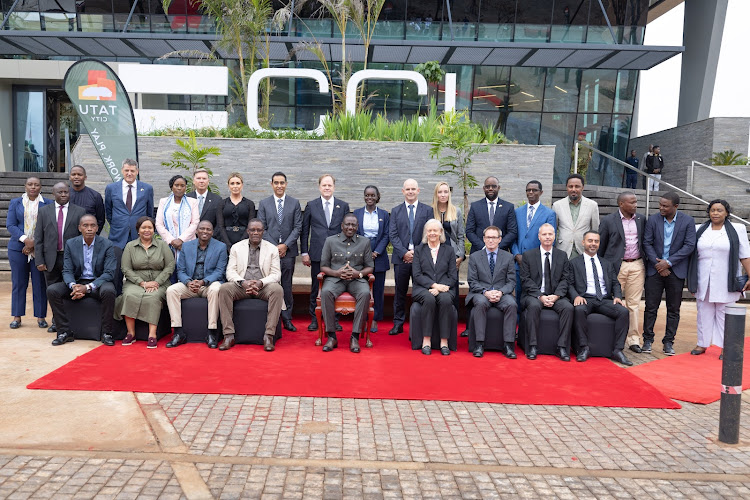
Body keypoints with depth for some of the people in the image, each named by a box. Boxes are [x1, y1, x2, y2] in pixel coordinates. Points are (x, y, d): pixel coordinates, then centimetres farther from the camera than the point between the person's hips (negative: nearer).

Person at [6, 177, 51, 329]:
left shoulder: (48, 204, 4)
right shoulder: (15, 203, 9)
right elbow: (10, 225, 2)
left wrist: (35, 243, -10)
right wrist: (25, 239, -13)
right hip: (18, 248, 1)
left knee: (40, 282, 1)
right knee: (18, 282, 4)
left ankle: (40, 316, 8)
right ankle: (17, 316, 11)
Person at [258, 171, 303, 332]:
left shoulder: (295, 203, 8)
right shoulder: (264, 203, 8)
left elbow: (298, 227, 2)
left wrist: (285, 245, -8)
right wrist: (274, 246, -7)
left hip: (288, 250, 0)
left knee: (287, 285, 3)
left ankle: (287, 318, 9)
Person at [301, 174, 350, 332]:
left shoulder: (343, 206, 7)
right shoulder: (311, 205, 6)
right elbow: (304, 230, 7)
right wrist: (304, 252, 2)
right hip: (317, 253, 0)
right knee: (316, 287, 5)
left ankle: (334, 320, 14)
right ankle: (314, 319, 15)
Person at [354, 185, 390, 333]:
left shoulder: (384, 215, 6)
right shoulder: (357, 213, 7)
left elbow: (386, 236, 2)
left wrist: (376, 252, -10)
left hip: (379, 256, 0)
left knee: (378, 288, 3)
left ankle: (375, 320, 12)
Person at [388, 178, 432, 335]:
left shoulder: (427, 210, 7)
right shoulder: (395, 211, 10)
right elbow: (392, 235, 3)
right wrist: (404, 252, -9)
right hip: (401, 257, 1)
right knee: (400, 292, 6)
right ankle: (398, 324, 15)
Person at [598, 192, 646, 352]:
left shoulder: (641, 219, 9)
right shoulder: (608, 221, -1)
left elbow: (645, 241, 14)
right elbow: (600, 246, 3)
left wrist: (647, 261, 8)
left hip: (637, 265, 3)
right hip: (616, 266, -3)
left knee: (634, 304, 6)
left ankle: (633, 339, 12)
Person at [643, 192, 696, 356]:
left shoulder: (688, 221, -2)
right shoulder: (653, 219, 0)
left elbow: (689, 246, -7)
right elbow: (647, 243, -2)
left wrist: (668, 262, -13)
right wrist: (658, 264, -10)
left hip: (676, 271, 0)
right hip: (655, 269, 0)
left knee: (673, 309, 6)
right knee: (651, 307, 1)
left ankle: (669, 342, 15)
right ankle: (647, 340, 11)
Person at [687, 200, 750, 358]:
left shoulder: (737, 230, 1)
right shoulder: (700, 230, 7)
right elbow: (691, 254, 10)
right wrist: (689, 278, 8)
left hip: (725, 282, -3)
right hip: (704, 282, 3)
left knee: (724, 314, 2)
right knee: (704, 313, 9)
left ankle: (725, 347, 12)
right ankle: (702, 344, 18)